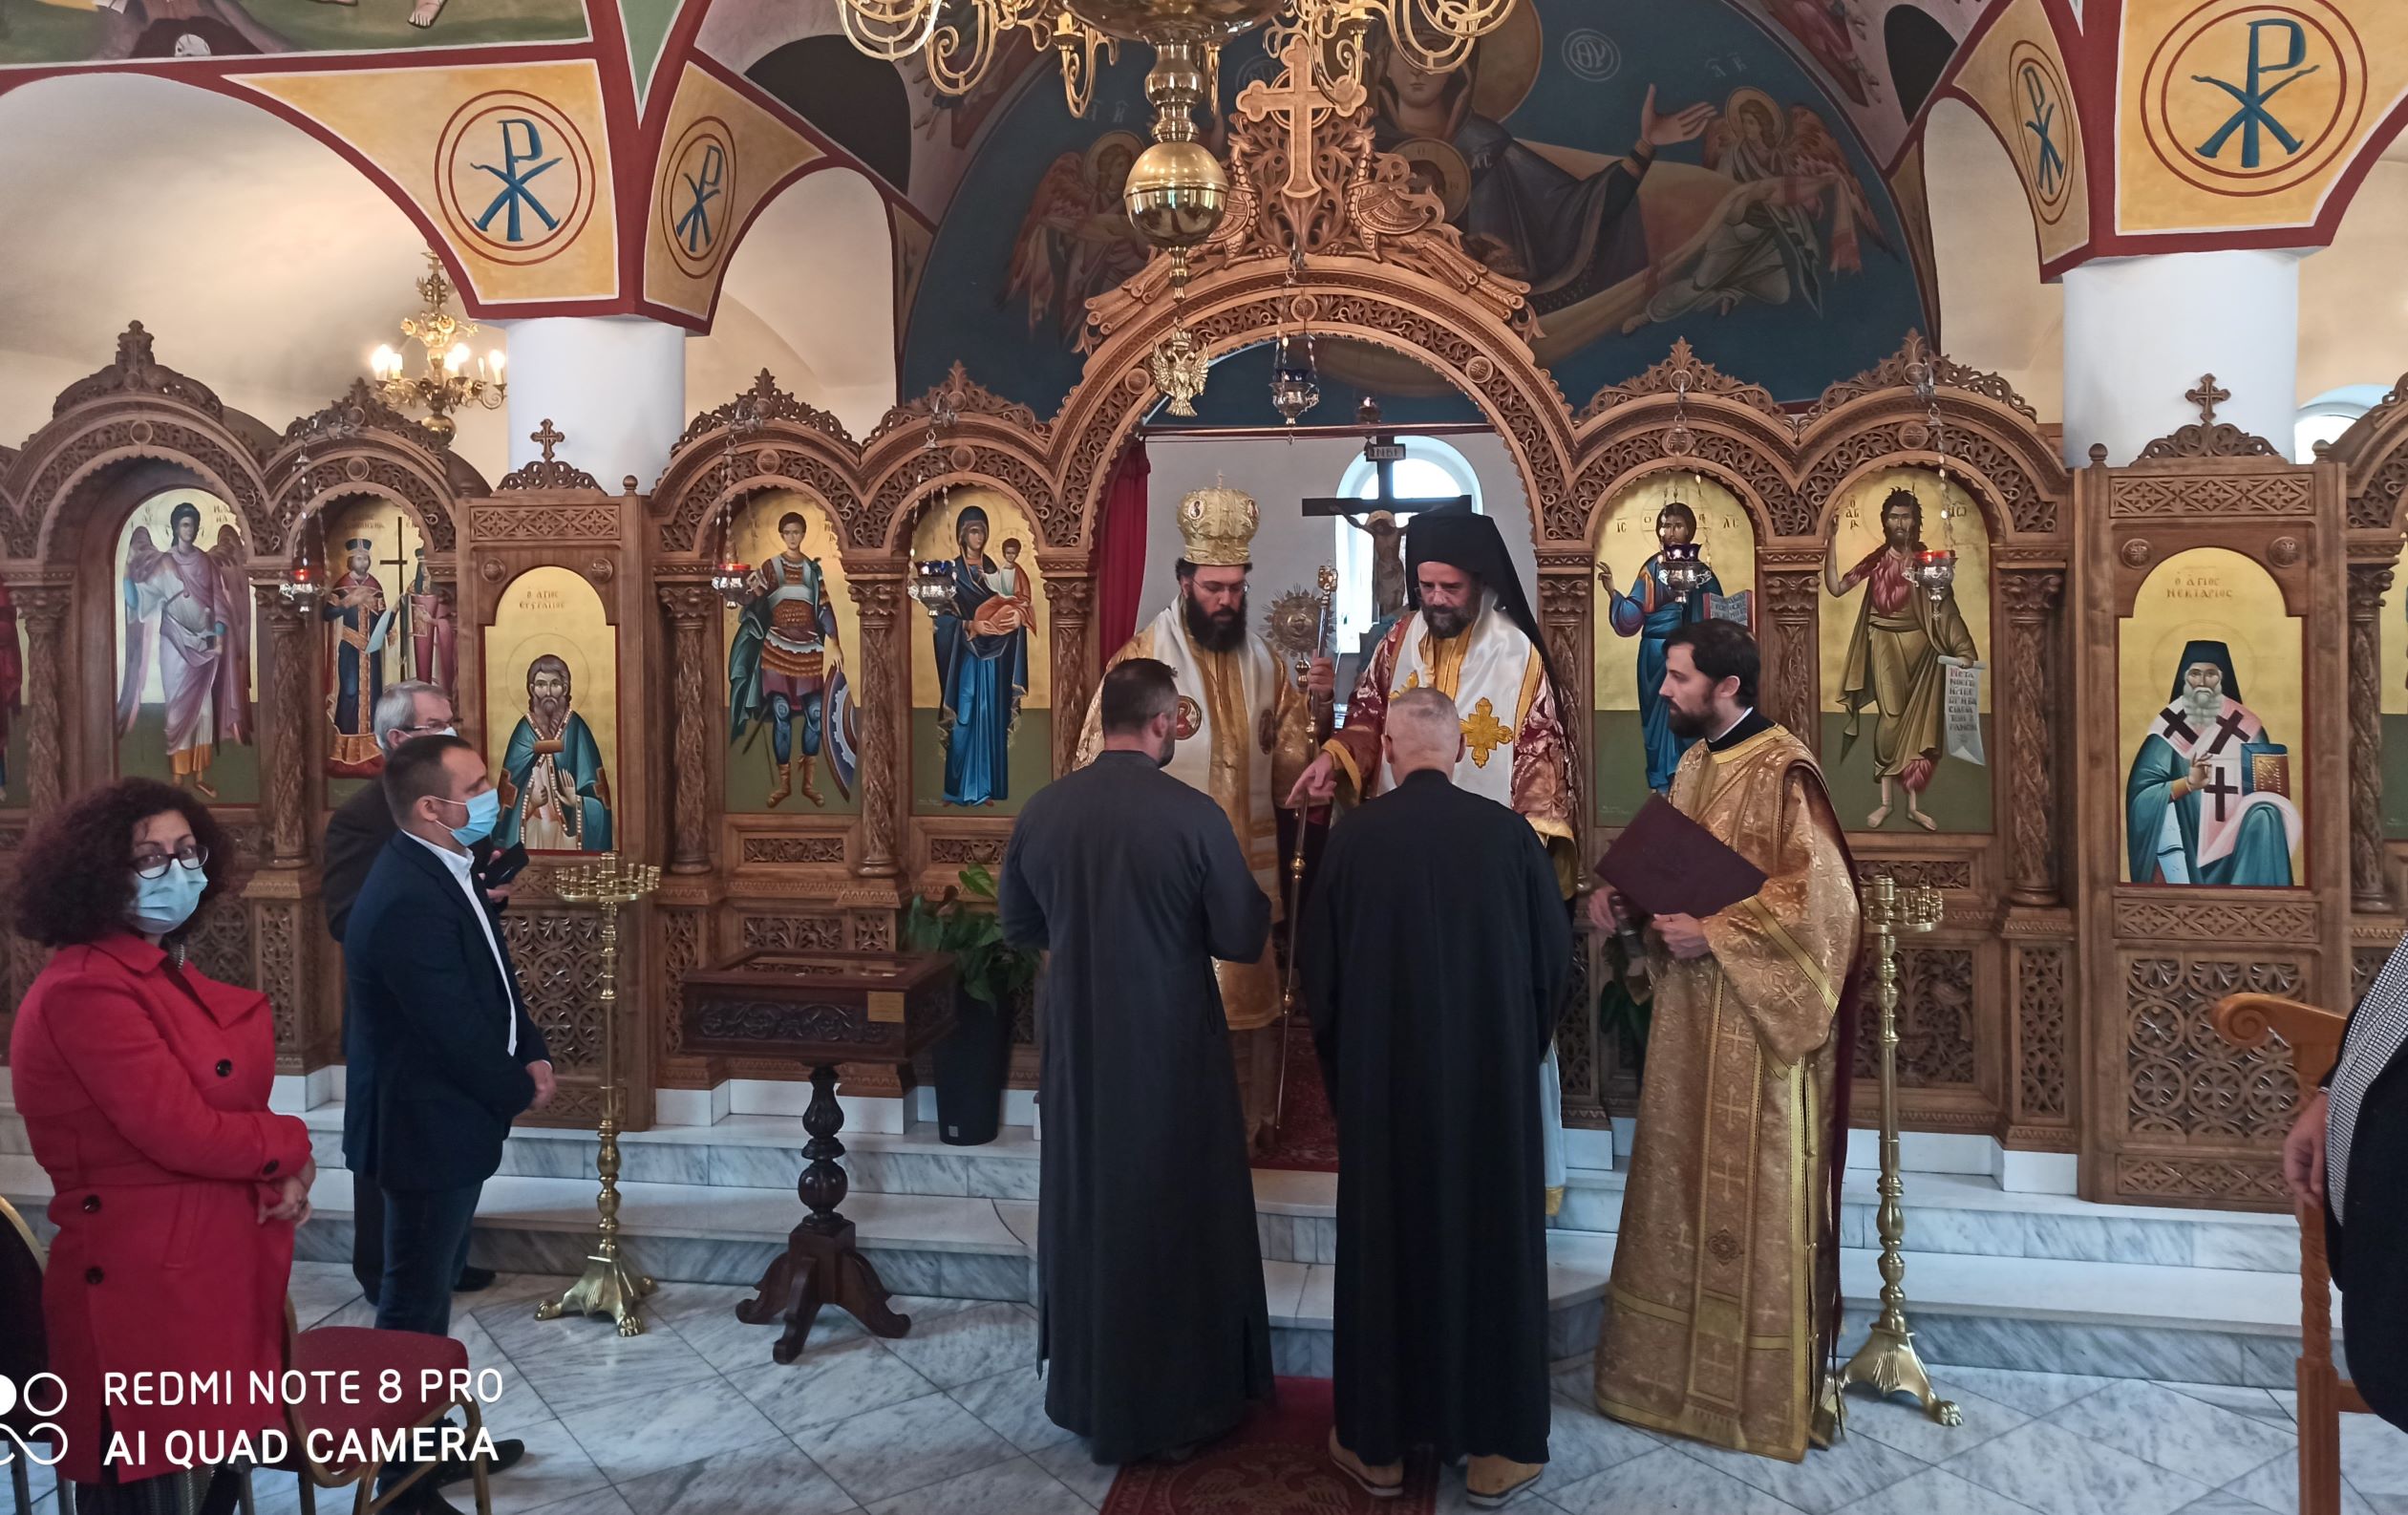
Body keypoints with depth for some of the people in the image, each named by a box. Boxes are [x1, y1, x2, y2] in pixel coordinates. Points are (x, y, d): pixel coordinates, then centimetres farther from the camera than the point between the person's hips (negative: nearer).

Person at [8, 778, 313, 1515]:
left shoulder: (167, 971, 11)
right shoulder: (86, 990, -20)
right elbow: (180, 1129, -24)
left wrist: (283, 1173, -7)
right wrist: (292, 1150, -8)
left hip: (211, 1271, 9)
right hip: (145, 1289, -9)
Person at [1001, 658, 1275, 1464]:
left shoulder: (1042, 809, -5)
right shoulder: (1194, 815, -17)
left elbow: (1020, 923, 7)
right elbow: (1244, 938, -12)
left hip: (1076, 1042, 4)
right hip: (1172, 1048, -4)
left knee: (1086, 1210, 19)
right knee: (1177, 1218, 12)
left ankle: (1088, 1391, 32)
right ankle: (1180, 1399, 23)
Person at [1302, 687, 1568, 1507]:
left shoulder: (1352, 837, -10)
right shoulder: (1508, 832, -9)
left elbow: (1318, 969, -3)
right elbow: (1555, 956, -1)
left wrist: (1342, 1063, 14)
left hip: (1381, 1077, 0)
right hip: (1493, 1075, 0)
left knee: (1385, 1244, 12)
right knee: (1492, 1240, 12)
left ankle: (1378, 1442, 22)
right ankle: (1497, 1446, 20)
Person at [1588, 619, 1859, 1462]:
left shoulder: (1782, 770, -16)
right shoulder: (1694, 767, 10)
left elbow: (1818, 897, -21)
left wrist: (1713, 933, -21)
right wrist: (1626, 898, 0)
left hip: (1756, 1016, -8)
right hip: (1690, 1008, 8)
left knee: (1755, 1196, 3)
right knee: (1686, 1183, 14)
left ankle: (1760, 1389, 18)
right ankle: (1685, 1364, 28)